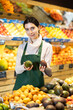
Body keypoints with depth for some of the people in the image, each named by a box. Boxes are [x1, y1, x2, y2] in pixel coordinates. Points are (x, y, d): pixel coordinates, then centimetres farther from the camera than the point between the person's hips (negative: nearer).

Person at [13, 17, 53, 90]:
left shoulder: (47, 46, -2)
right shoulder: (22, 47, 6)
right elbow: (17, 70, 4)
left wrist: (43, 69, -23)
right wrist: (24, 67, -17)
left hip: (37, 85, -2)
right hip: (20, 85, 2)